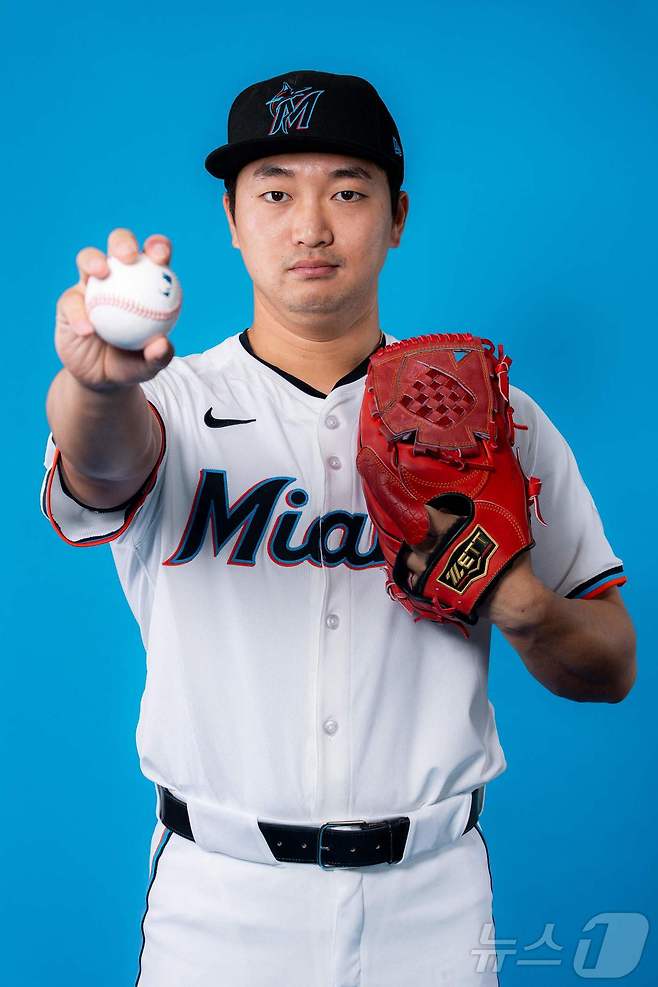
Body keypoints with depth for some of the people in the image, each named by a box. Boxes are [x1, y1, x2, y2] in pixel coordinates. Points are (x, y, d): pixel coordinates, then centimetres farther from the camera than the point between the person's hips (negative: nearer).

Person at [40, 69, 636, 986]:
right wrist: (97, 383, -50)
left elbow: (614, 669, 4)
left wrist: (522, 606, -17)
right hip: (218, 909, -1)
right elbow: (105, 463, -28)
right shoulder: (172, 403, -3)